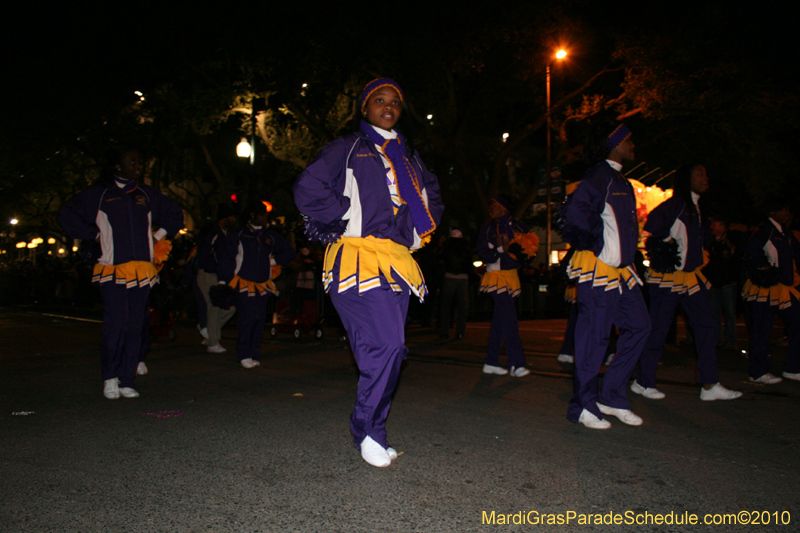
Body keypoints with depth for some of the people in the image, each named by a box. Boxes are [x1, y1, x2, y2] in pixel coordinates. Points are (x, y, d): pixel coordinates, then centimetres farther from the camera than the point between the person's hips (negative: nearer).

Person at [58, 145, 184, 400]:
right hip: (112, 270, -3)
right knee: (114, 326, -9)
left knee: (134, 328, 3)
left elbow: (175, 214, 27)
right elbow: (67, 215, 9)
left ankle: (126, 382, 11)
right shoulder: (98, 194, 6)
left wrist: (158, 236, 15)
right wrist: (95, 234, 2)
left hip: (141, 269, 3)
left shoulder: (147, 194, 14)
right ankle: (110, 377, 10)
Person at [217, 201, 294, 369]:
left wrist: (274, 260, 7)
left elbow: (289, 252, 22)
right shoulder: (237, 235, 6)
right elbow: (227, 259, 5)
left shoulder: (271, 236, 14)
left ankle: (253, 354, 11)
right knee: (249, 316, -16)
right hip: (243, 284, -3)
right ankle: (243, 354, -5)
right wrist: (222, 281, -3)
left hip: (263, 284, 4)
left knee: (260, 319, -1)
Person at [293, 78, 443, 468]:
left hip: (397, 265, 7)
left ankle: (372, 430, 19)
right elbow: (308, 189, -5)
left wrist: (421, 231, 21)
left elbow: (432, 197, 36)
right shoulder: (347, 149, 6)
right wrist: (345, 216, -9)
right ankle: (367, 429, 1)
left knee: (390, 350, 6)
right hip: (359, 259, -6)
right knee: (385, 345, -17)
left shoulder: (409, 157, 24)